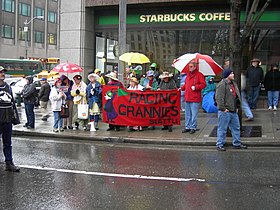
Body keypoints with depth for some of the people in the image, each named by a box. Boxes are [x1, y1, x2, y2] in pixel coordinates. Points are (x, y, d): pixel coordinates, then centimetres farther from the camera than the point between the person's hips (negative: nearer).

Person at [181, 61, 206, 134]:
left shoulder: (199, 75, -6)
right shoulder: (188, 75, 16)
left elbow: (203, 84, -11)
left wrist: (196, 87, -19)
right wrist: (182, 88, 10)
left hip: (195, 99, -7)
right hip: (187, 98, 7)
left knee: (194, 114, -1)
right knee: (187, 114, 14)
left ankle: (193, 127, 8)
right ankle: (187, 127, 22)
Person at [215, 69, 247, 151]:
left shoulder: (233, 84, 14)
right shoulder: (222, 84, -16)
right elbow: (218, 98, -21)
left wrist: (236, 107, 18)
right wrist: (223, 108, -21)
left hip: (233, 111, 9)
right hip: (225, 111, -9)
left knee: (236, 127, 15)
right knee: (222, 128, 0)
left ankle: (237, 143, 27)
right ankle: (220, 144, 10)